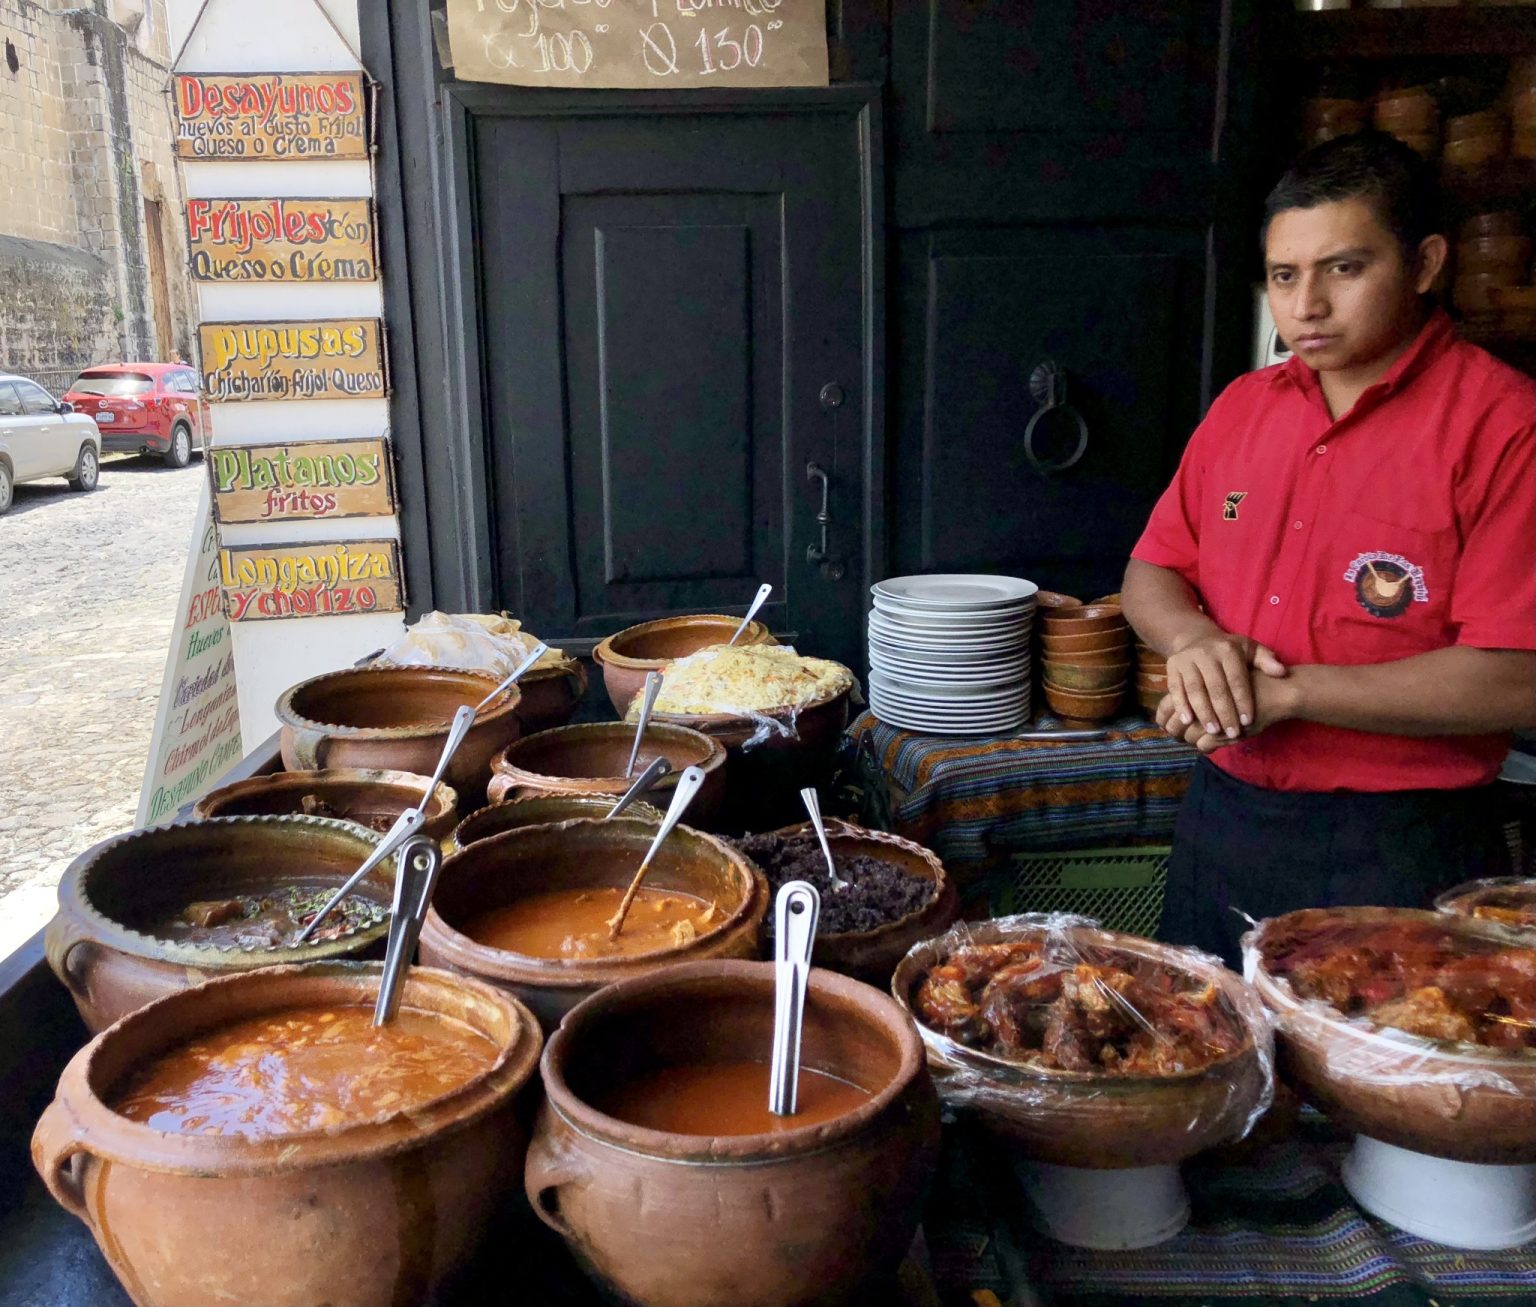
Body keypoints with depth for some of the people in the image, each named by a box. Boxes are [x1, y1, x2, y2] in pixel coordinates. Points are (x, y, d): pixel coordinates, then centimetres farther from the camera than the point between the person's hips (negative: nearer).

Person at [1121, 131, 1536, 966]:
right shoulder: (1242, 407, 7)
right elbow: (1151, 571, 11)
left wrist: (1285, 691, -21)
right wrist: (1192, 638, -12)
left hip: (1399, 860, -5)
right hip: (1220, 825, 6)